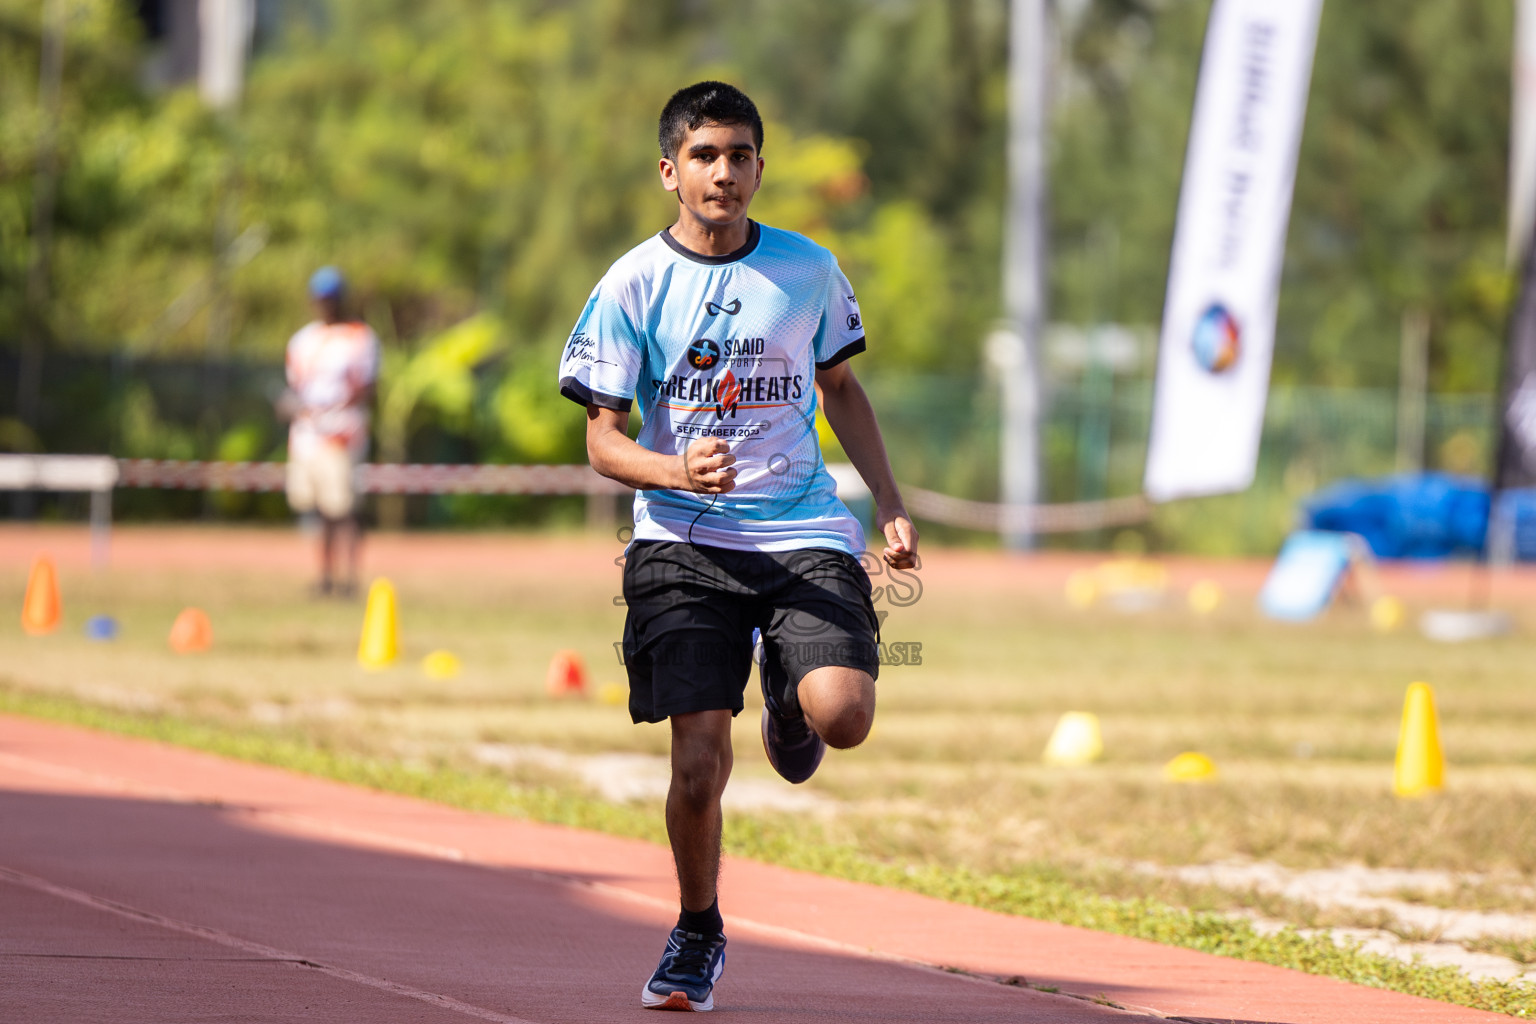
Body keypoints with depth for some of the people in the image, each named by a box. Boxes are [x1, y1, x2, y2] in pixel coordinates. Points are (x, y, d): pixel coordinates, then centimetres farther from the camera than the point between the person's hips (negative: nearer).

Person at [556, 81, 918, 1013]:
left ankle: (788, 708, 18)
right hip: (683, 545, -1)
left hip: (805, 534, 1)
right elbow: (604, 440, 0)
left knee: (843, 714, -22)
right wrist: (677, 470, -21)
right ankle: (699, 935, 18)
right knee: (699, 761, -9)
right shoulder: (632, 287, -2)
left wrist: (890, 503, 11)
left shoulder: (809, 269, 4)